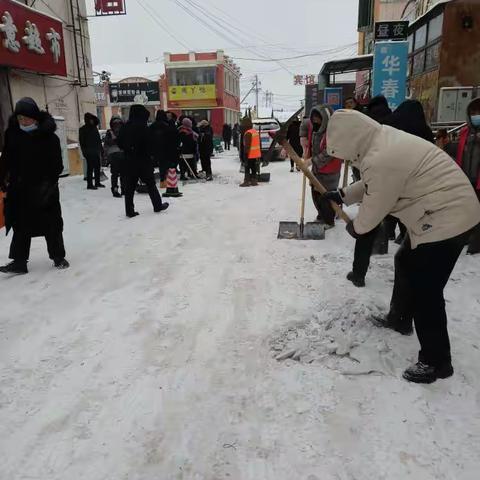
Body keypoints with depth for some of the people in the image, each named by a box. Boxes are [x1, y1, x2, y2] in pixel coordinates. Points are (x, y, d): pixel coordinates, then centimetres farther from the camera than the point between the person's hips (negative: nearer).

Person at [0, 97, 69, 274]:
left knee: (52, 225, 7)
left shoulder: (48, 136, -10)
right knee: (20, 226, 9)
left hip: (43, 189, -3)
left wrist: (49, 183, -20)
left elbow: (57, 165, -10)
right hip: (18, 189, 4)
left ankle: (58, 257, 22)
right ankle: (19, 262, 16)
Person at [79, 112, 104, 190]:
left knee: (97, 168, 10)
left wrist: (101, 149, 16)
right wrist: (84, 151, -13)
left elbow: (99, 140, 19)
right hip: (89, 153, -7)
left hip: (96, 152, 7)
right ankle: (89, 184, -3)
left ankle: (97, 183, 20)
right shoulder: (83, 130, -3)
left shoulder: (94, 128, 14)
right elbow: (82, 142, -6)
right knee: (90, 168, -7)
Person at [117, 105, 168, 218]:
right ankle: (158, 205, 20)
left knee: (130, 186, 7)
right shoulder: (143, 127, -12)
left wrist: (128, 150, 14)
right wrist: (148, 153, 1)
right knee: (150, 183, 9)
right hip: (143, 160, -5)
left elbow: (119, 142, 7)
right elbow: (149, 144, -15)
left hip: (129, 160, 5)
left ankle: (129, 210, 7)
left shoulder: (125, 127, 4)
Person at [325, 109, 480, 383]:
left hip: (446, 219, -11)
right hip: (446, 212, 11)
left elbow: (374, 208, -14)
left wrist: (356, 228, 6)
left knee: (425, 291, -3)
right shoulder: (385, 141, 6)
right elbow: (373, 184, 21)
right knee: (407, 263, 25)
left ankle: (436, 361, 12)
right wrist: (343, 195, 22)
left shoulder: (381, 159, -27)